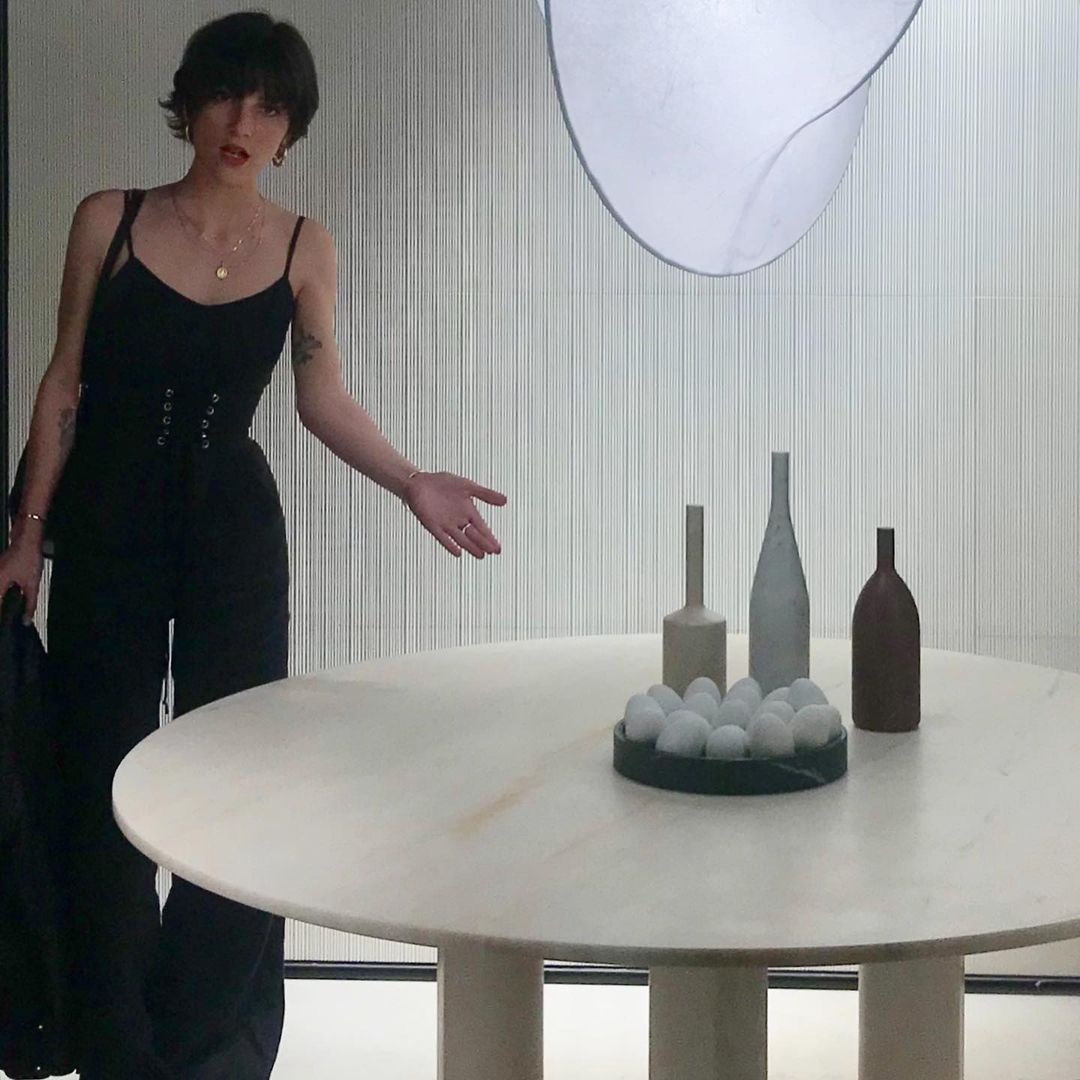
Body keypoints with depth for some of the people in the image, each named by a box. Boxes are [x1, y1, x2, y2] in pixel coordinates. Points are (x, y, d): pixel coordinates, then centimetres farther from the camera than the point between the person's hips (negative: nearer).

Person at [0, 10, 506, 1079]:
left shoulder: (303, 248, -1)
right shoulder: (108, 220, -2)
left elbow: (321, 397, 2)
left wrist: (412, 482, -13)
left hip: (231, 521, 0)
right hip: (107, 516, 0)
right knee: (102, 768, 7)